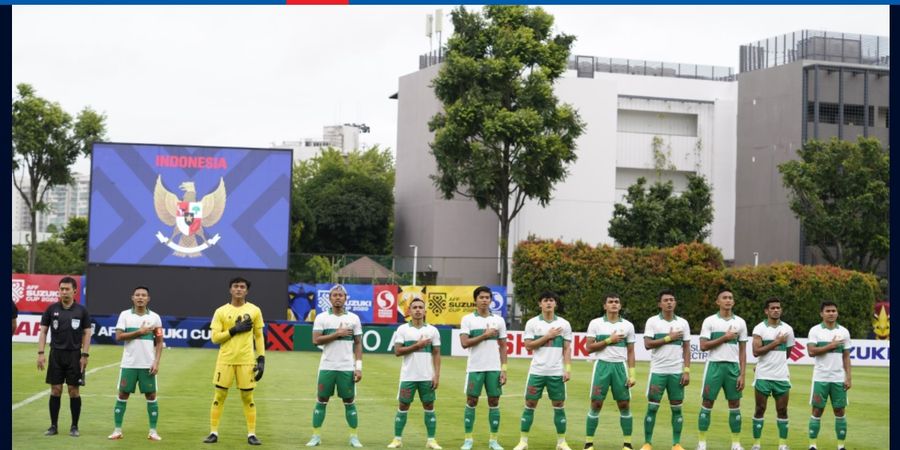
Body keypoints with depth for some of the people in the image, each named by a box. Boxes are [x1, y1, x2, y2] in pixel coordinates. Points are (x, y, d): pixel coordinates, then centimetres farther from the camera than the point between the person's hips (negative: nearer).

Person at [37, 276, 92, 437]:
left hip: (74, 354, -1)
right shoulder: (52, 309, 3)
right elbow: (43, 331, 5)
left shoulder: (82, 311, 1)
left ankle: (74, 427, 10)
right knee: (55, 390, 2)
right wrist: (40, 353, -4)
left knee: (74, 391, 1)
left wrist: (85, 355, -6)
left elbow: (87, 333, 2)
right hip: (56, 354, 1)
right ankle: (53, 426, 10)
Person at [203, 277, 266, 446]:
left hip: (246, 360, 0)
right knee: (219, 396, 2)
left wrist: (261, 358, 1)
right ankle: (213, 432, 9)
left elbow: (259, 336, 9)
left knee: (248, 397, 2)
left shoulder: (254, 310, 5)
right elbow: (215, 337, -2)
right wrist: (235, 330, -13)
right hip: (225, 360, 0)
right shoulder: (221, 311, 2)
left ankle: (252, 434, 8)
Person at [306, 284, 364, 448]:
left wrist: (359, 367, -3)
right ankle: (316, 436, 9)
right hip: (327, 367, 0)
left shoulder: (354, 318, 5)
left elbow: (358, 344, 5)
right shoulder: (321, 317, 2)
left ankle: (354, 437, 10)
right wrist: (337, 334, -13)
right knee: (321, 401, 3)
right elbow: (316, 340, -8)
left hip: (347, 368, 1)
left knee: (349, 402, 4)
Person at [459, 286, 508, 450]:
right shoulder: (467, 319, 0)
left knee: (494, 402, 3)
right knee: (471, 402, 2)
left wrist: (503, 369, 1)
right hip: (475, 368, -2)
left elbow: (503, 346, 8)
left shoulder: (499, 320, 7)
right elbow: (464, 343, -10)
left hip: (494, 368, 2)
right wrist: (484, 335, -13)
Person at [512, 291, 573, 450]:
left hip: (557, 372, 1)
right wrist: (547, 336, -10)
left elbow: (567, 349, 4)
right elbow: (528, 345, -5)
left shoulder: (564, 324, 4)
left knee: (559, 406, 3)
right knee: (530, 405, 1)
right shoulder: (532, 323, 2)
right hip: (537, 371, -1)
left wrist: (568, 368, -5)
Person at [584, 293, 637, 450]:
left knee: (624, 405, 2)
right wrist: (609, 340, -12)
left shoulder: (628, 325, 7)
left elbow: (630, 352, 8)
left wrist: (632, 374, 0)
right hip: (602, 365, -2)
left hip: (620, 366, 2)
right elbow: (589, 348, -4)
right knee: (596, 404, -2)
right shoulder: (595, 323, 1)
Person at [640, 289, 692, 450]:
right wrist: (669, 338, -12)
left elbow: (686, 349, 7)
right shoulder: (652, 321, 0)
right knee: (652, 407, -2)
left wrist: (687, 371, -2)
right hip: (658, 371, -2)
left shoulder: (683, 323, 7)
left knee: (677, 408, 4)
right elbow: (647, 344, -9)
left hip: (677, 372, 2)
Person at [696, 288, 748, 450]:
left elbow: (743, 351, 7)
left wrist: (742, 374, 0)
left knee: (735, 405, 3)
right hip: (714, 365, -2)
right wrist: (724, 338, -12)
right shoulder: (709, 321, 0)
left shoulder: (740, 322, 8)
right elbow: (703, 346, -7)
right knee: (707, 403, 0)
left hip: (733, 367, 2)